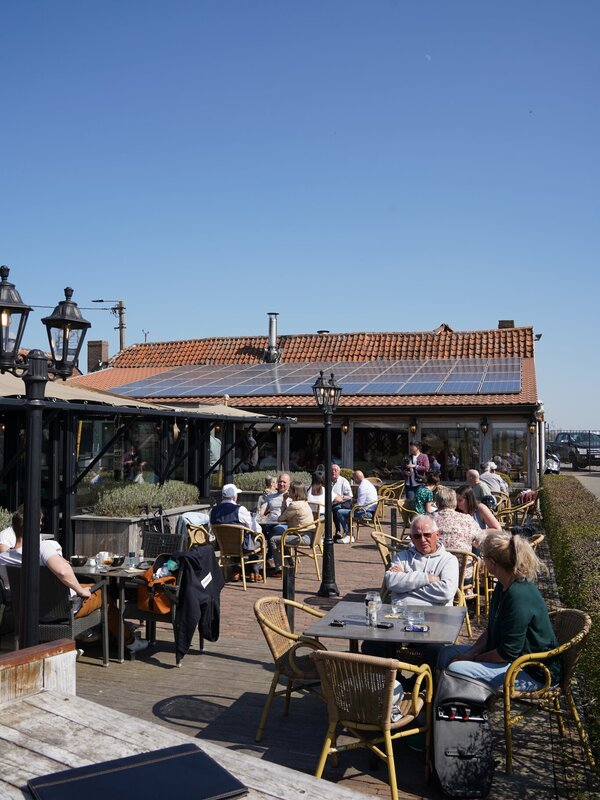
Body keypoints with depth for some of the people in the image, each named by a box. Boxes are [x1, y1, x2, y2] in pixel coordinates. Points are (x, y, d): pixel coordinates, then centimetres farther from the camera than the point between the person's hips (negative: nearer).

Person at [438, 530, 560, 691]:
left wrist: (472, 658, -12)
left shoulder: (519, 596, -28)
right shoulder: (503, 586, 5)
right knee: (448, 653, 8)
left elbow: (508, 653, -24)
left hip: (533, 673, -10)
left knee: (455, 668, -23)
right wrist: (470, 653, -2)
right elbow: (491, 630, 13)